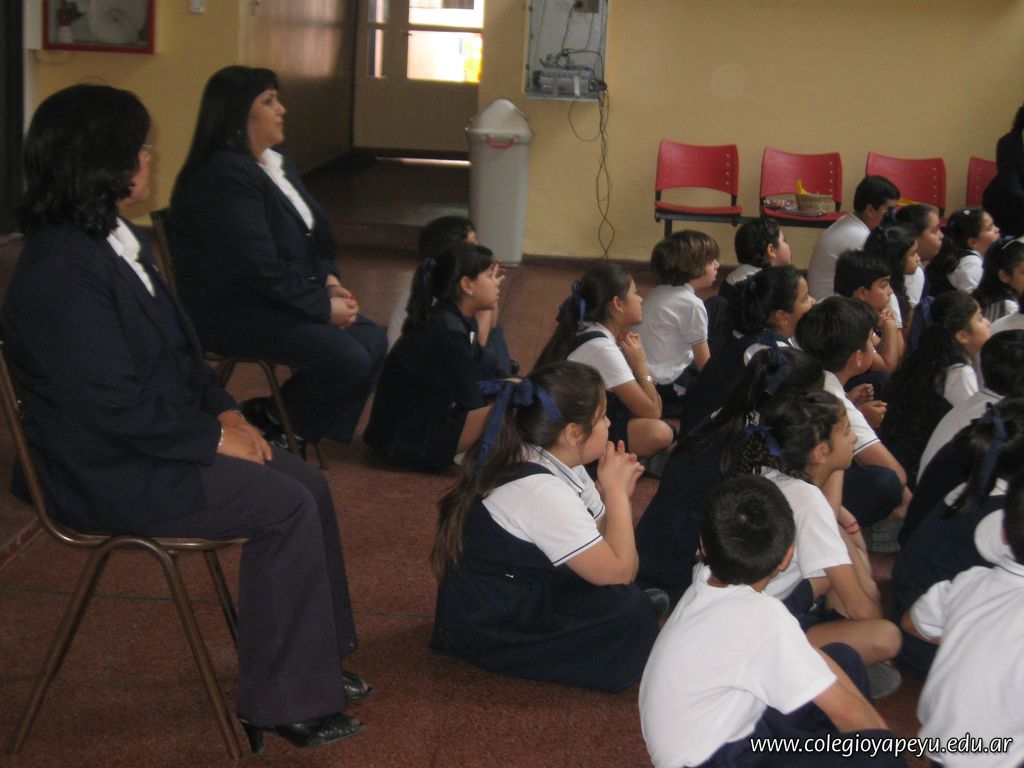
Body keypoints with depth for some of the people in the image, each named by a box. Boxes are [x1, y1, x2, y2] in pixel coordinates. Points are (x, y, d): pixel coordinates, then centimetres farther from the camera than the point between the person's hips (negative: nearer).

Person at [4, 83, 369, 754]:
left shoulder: (123, 241, 8)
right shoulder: (61, 272, -24)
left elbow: (181, 347, 16)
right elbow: (116, 407, -25)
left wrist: (226, 411, 2)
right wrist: (214, 438, -15)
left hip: (159, 442, 10)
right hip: (109, 475, -10)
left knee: (308, 484, 1)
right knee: (285, 507, -16)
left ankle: (316, 662, 13)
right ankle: (281, 705, -5)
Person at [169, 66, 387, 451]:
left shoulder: (275, 164, 11)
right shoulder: (224, 177, -21)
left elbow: (312, 235, 18)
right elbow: (261, 270, -26)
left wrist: (330, 282, 0)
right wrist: (323, 306, -17)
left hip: (287, 301, 10)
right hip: (234, 313, -10)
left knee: (373, 340, -1)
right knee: (349, 358, -22)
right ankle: (270, 422, 2)